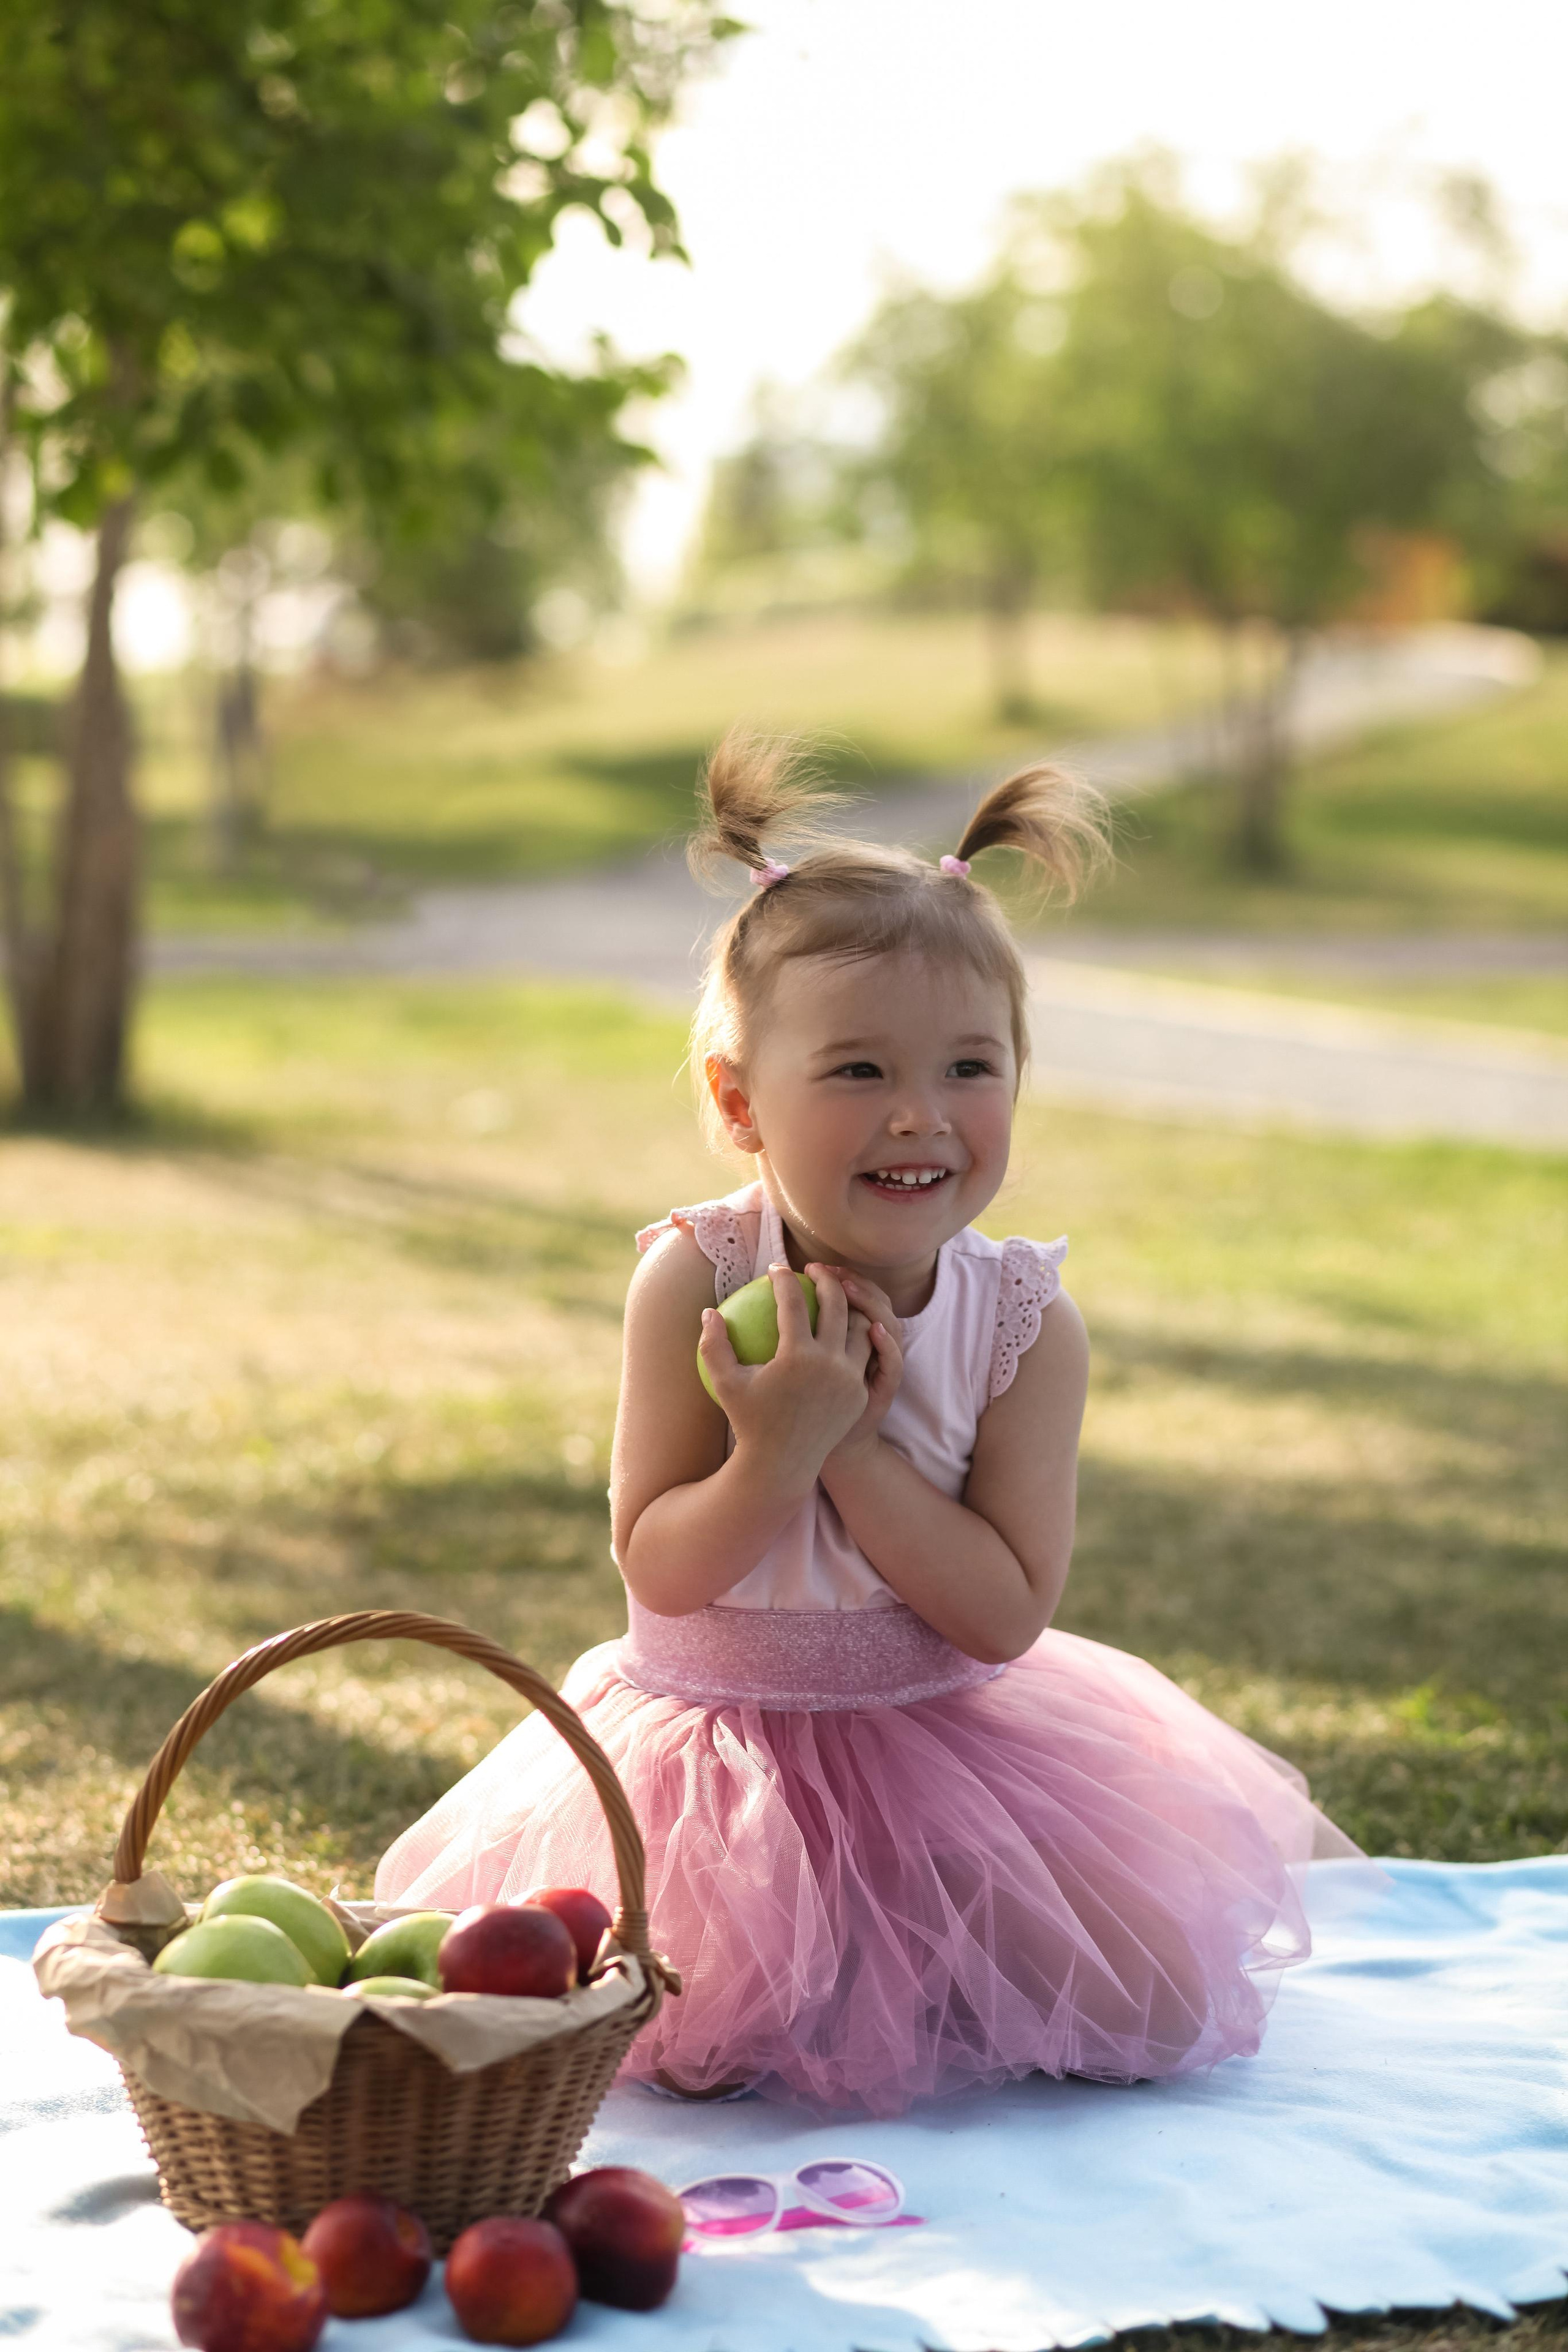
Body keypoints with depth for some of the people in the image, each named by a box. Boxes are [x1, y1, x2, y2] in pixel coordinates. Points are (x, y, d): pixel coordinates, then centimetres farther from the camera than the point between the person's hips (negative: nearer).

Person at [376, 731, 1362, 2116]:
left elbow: (1008, 1613, -17)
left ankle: (913, 1960, 22)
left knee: (1159, 2011, -6)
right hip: (719, 1744, -2)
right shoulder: (695, 1285, -16)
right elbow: (658, 1571, -15)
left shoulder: (1025, 1323, -12)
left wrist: (855, 1445, -28)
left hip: (953, 1733, 2)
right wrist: (780, 1449, -34)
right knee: (696, 2049, -21)